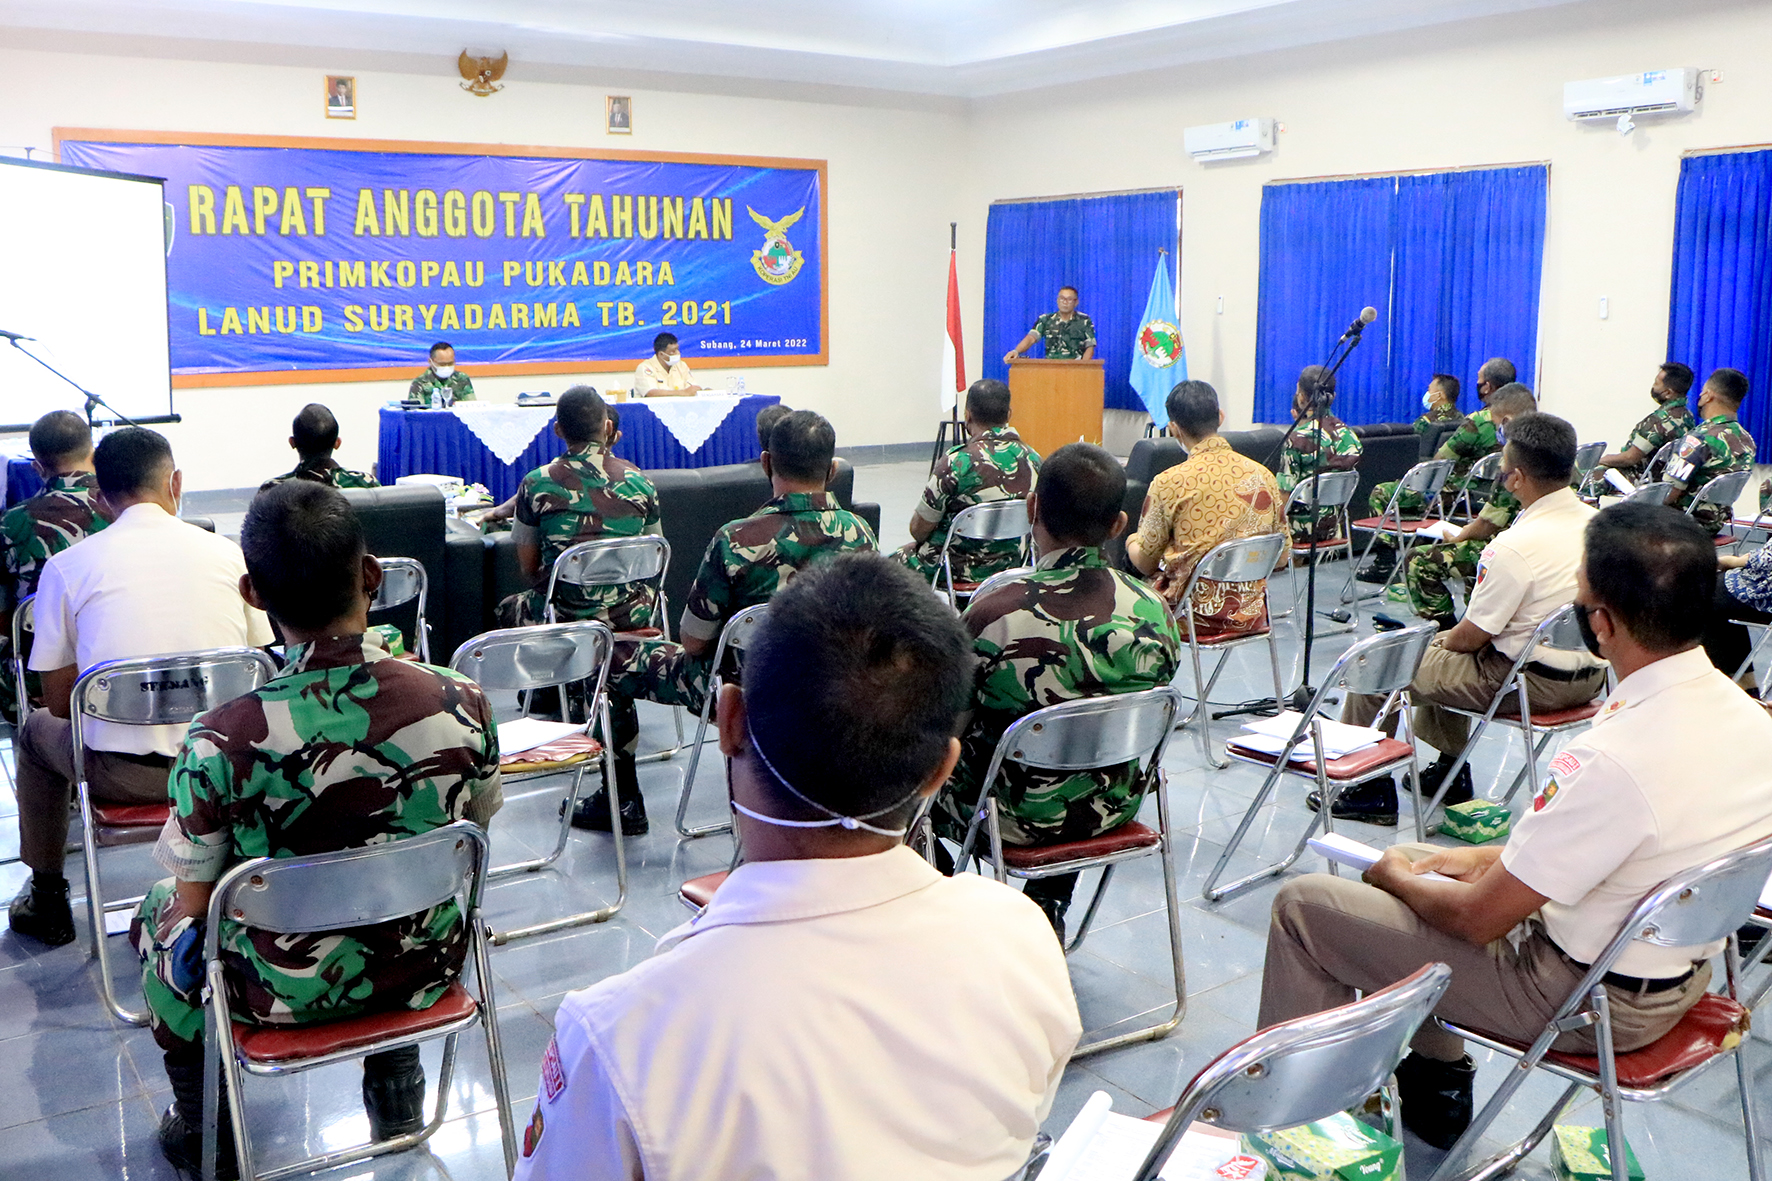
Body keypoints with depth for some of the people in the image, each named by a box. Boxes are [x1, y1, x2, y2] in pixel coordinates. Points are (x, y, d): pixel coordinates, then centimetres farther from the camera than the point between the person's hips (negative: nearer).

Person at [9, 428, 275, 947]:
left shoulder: (66, 567, -3)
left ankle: (47, 900, 41)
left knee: (37, 730, 32)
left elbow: (59, 700, 3)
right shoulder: (227, 552, 2)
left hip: (125, 775, -1)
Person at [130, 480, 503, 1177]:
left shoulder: (220, 743, -29)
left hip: (288, 991, -2)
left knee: (161, 915, 28)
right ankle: (396, 1087, 48)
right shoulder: (462, 704, -21)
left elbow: (198, 899, -15)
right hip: (428, 971, 3)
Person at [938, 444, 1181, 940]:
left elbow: (950, 725, -13)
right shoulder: (1154, 611, -15)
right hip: (1114, 807, 4)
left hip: (1018, 817, -4)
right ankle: (1048, 914, 38)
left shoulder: (994, 613, -28)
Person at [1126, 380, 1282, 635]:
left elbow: (1146, 564, -5)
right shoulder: (1263, 476, -3)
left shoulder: (1169, 483, -15)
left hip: (1195, 614, -5)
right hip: (1249, 614, 5)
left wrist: (1132, 542, 17)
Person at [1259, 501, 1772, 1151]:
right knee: (1409, 862, 25)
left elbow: (1478, 917, -22)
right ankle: (1434, 1085, 33)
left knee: (1302, 903, 1)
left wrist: (1399, 878, -2)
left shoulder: (1612, 761, -35)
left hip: (1583, 998, -8)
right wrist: (1490, 856, 10)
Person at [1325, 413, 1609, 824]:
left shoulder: (1514, 547, -26)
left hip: (1535, 682, -9)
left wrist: (1445, 640, 8)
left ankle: (1371, 791, 15)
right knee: (1441, 646, 30)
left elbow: (1473, 636, -16)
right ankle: (1451, 772, 39)